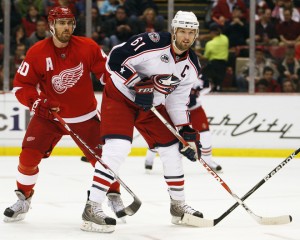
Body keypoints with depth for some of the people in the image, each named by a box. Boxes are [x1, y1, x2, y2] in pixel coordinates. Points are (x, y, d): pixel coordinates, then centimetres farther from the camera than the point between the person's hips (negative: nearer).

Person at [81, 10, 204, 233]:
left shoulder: (191, 66, -2)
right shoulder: (153, 42, -24)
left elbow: (178, 101, 7)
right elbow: (115, 59, -26)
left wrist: (187, 131, 0)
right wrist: (137, 84, -30)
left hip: (151, 105, 8)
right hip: (120, 95, -7)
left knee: (171, 148, 8)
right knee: (118, 147, -23)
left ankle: (179, 205, 25)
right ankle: (92, 208, -23)